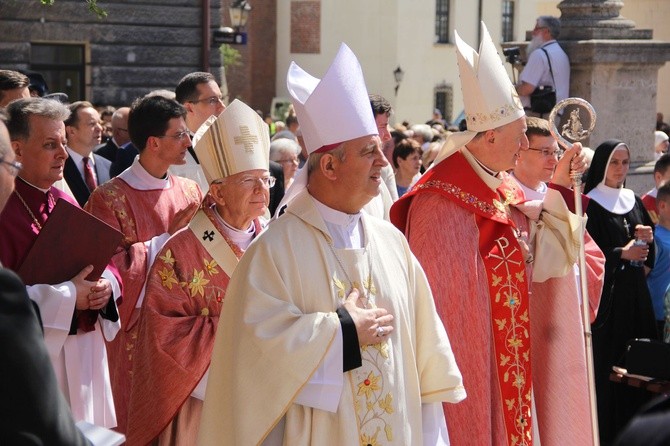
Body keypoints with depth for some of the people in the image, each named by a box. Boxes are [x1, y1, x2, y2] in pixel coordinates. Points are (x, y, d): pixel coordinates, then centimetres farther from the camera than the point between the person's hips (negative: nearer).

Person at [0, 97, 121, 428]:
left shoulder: (66, 204, 11)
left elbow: (103, 261, 17)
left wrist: (107, 283, -6)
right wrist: (67, 296, -18)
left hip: (85, 349, 7)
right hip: (37, 355, -7)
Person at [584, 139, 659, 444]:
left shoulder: (634, 201, 14)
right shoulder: (589, 204, -4)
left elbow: (650, 257, 17)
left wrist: (648, 240, -3)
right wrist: (621, 254, -19)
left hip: (636, 295, 6)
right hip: (604, 296, -6)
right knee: (606, 364, -7)